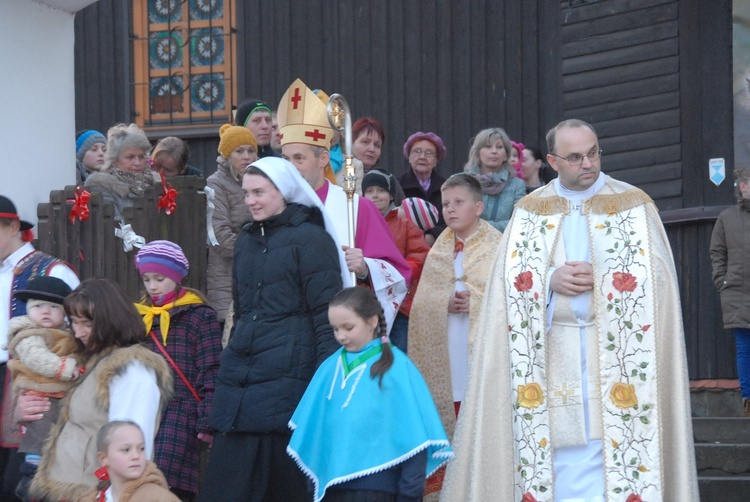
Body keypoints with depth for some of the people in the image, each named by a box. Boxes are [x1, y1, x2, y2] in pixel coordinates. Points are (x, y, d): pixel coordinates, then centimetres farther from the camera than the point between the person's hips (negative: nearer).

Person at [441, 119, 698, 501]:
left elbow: (656, 278, -2)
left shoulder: (634, 205, 5)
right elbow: (511, 281, 5)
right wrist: (552, 280, -13)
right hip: (551, 354, 2)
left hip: (615, 351, -1)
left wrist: (600, 279, -14)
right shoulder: (530, 210, 10)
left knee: (614, 448, -7)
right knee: (559, 454, -2)